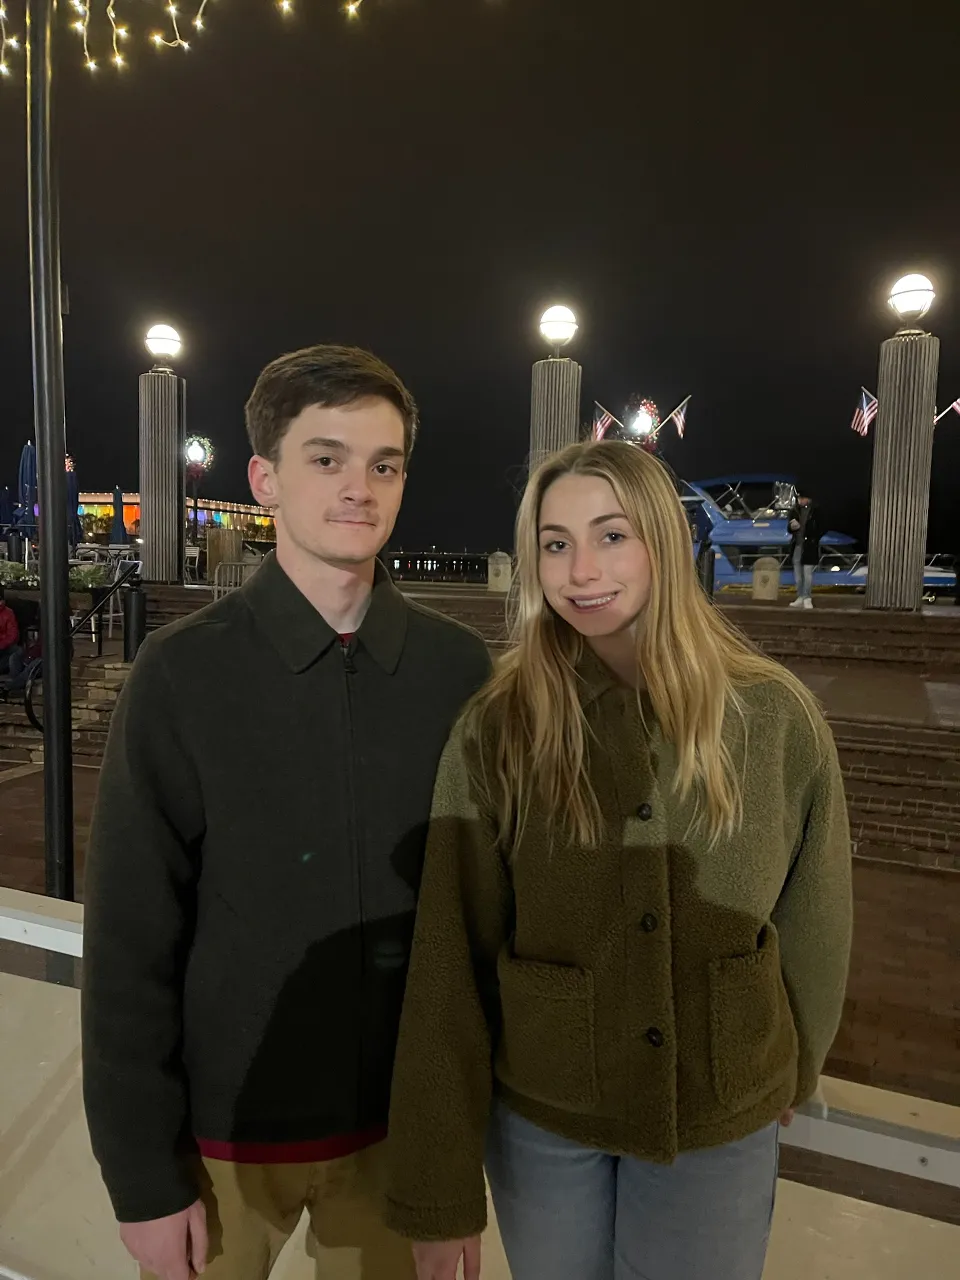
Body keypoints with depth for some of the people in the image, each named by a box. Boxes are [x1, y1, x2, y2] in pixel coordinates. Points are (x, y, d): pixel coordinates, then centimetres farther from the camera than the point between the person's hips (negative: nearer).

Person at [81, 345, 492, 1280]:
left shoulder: (457, 666, -9)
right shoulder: (182, 674, -15)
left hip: (406, 1121, 2)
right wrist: (143, 1173, -6)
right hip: (227, 1128, -1)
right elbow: (129, 941, -10)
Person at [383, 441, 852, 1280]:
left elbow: (812, 917, 0)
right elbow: (450, 964, -14)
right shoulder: (497, 730, -17)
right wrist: (437, 1188, -10)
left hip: (723, 1118, 1)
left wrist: (794, 1069, 12)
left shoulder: (776, 715, -14)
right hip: (536, 1114, 0)